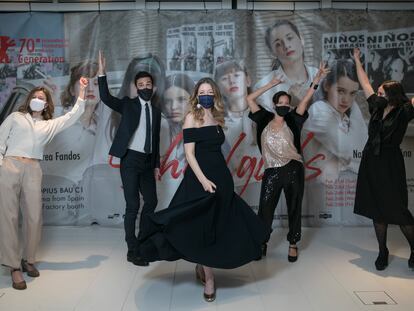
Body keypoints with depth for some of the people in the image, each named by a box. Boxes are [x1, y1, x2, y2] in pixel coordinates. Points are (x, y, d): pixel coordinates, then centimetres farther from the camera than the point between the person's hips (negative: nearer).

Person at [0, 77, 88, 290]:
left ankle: (28, 260, 16)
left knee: (34, 216, -1)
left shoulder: (50, 125, 21)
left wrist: (82, 91, 10)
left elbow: (73, 116, 14)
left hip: (32, 170, 2)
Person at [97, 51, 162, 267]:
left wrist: (157, 165, 13)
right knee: (132, 206, -4)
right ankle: (132, 251, 7)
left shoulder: (156, 111, 13)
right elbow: (106, 98, -16)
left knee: (151, 202, 14)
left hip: (147, 162, 6)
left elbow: (156, 139, 14)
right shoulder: (128, 104, 0)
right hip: (131, 160, -5)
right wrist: (101, 73, -25)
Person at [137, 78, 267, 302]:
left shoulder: (217, 119, 13)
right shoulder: (192, 117, -5)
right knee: (203, 227, 2)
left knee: (220, 225, 10)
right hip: (201, 178, -6)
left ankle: (202, 265, 33)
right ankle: (209, 279, 16)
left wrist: (223, 177, 12)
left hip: (221, 176, 7)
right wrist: (203, 179, -22)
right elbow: (189, 153, -13)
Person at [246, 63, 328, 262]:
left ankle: (293, 244, 26)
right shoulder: (265, 119, 3)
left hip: (293, 170, 0)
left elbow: (305, 101, -9)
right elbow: (250, 99, 2)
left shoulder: (293, 120, 2)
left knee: (294, 208, 10)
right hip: (272, 172, 0)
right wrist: (271, 85, 4)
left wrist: (316, 80, -20)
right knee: (265, 208, 3)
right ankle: (262, 242, 21)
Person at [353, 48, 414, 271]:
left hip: (390, 166, -5)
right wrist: (357, 61, 22)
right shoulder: (376, 109, 7)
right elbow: (365, 84, 15)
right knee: (377, 210, 9)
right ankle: (382, 252, 20)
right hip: (371, 163, 6)